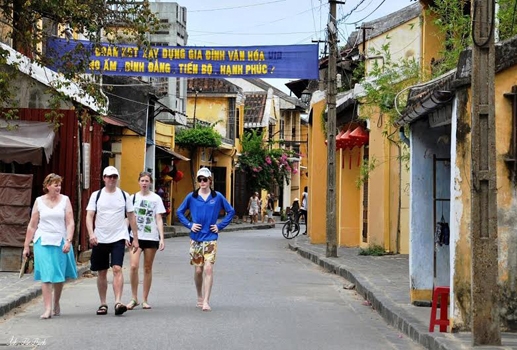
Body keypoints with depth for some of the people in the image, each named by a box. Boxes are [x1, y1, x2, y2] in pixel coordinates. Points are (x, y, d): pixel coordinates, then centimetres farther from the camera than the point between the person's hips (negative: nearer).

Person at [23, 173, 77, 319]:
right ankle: (48, 309, -10)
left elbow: (70, 223, 0)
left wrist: (68, 241, -13)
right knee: (46, 275, -9)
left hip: (61, 241, 1)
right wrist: (26, 245, 8)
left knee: (59, 275, 8)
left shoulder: (65, 200, 5)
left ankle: (56, 304, 29)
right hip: (43, 241, -1)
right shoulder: (39, 201, 5)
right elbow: (32, 225, 9)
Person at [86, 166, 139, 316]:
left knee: (117, 269, -16)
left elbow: (131, 217, 10)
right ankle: (103, 304, 19)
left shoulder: (124, 196, 5)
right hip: (100, 240, 1)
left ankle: (118, 302, -21)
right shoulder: (96, 195, 4)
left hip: (118, 238, -1)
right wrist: (91, 234, -17)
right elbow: (89, 216, -2)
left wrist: (135, 238, 8)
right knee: (102, 272, 8)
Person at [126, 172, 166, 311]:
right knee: (134, 266, -13)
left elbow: (159, 219, 1)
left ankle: (145, 300, 13)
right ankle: (134, 298, -2)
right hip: (136, 236, 1)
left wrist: (162, 238, -6)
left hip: (151, 237, -1)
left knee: (147, 268, 5)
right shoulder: (133, 198, 7)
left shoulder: (156, 198, 2)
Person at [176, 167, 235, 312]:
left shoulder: (217, 197, 1)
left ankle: (206, 301, -14)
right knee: (198, 270, 7)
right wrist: (189, 225, 0)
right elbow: (180, 212, 12)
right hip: (196, 238, 2)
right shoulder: (191, 197, 3)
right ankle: (200, 298, 25)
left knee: (208, 269, -13)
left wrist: (220, 226, 1)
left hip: (210, 238, -1)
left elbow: (231, 211, 10)